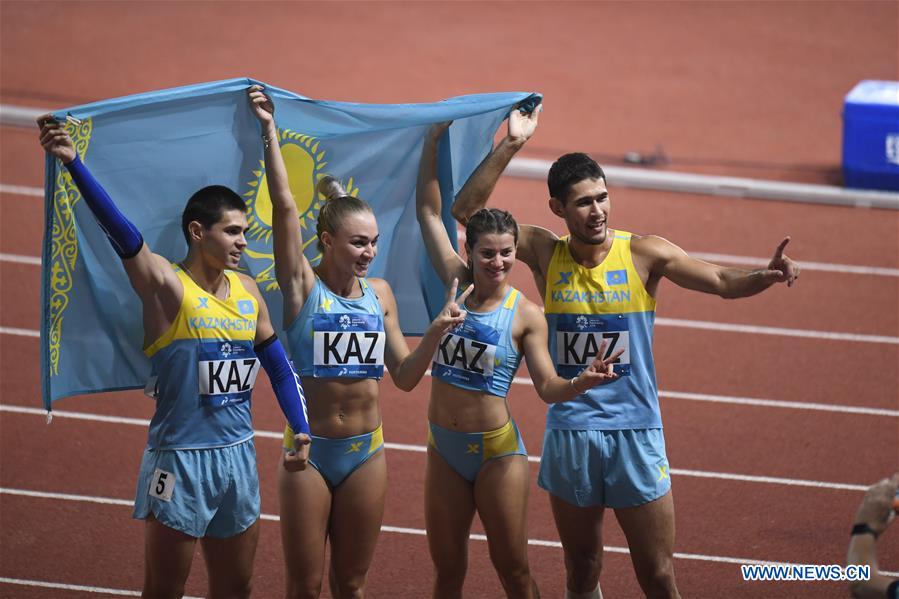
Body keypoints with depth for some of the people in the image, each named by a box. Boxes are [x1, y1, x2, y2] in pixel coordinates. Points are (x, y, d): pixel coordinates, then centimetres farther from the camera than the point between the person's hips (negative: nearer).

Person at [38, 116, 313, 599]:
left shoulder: (247, 291, 6)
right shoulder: (167, 286, -12)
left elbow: (278, 365, 17)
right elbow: (120, 229, -26)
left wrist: (300, 430, 9)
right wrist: (73, 164, -38)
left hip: (238, 455, 6)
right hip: (180, 459, -6)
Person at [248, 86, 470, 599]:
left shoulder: (380, 293, 5)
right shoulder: (304, 286, -7)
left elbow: (405, 377, 9)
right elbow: (284, 204, -16)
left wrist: (435, 333, -7)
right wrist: (270, 130, -18)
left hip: (366, 452, 3)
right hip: (309, 450, -3)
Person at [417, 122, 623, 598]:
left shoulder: (525, 315, -10)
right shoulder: (455, 283, -2)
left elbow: (548, 387, -9)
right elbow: (428, 210, 1)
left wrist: (582, 382, -30)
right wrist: (432, 141, -6)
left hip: (498, 451, -3)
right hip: (445, 450, 3)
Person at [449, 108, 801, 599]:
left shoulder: (644, 254, -6)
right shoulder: (545, 253, -2)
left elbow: (722, 282, -11)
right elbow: (466, 210, -5)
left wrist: (766, 277, -32)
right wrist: (510, 146, -13)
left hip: (636, 433, -1)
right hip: (569, 433, 2)